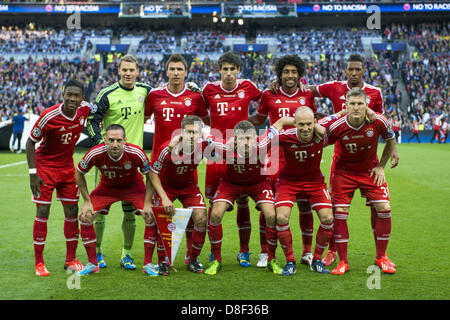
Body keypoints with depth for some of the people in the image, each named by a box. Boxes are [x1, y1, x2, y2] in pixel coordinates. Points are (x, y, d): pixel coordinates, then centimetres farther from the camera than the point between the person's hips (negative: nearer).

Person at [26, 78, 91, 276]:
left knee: (72, 212, 5)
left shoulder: (85, 109, -11)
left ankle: (71, 259, 17)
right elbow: (30, 142, -14)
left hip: (68, 168, 5)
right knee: (42, 213, -5)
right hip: (45, 167, -5)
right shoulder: (49, 117, -23)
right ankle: (39, 263, 5)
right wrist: (33, 172, -17)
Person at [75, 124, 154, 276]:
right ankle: (92, 264, 4)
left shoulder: (136, 153, -32)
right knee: (85, 217, -13)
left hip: (134, 186, -1)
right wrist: (87, 201, -10)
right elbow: (79, 173, -10)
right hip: (107, 187, 1)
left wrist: (147, 204, -18)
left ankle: (148, 264, -5)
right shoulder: (95, 154, -30)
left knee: (151, 216, -21)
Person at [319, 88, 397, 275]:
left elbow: (391, 141, 0)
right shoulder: (336, 126, -23)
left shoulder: (378, 121, -20)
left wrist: (381, 166, -1)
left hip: (370, 170, 1)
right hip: (344, 171, -1)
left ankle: (381, 257, 9)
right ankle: (343, 261, 3)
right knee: (339, 213, -9)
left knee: (384, 209, -9)